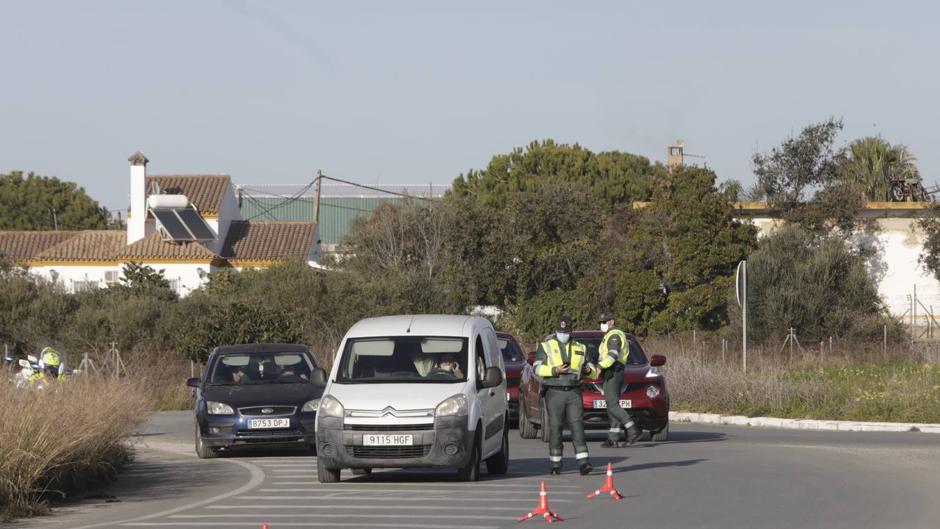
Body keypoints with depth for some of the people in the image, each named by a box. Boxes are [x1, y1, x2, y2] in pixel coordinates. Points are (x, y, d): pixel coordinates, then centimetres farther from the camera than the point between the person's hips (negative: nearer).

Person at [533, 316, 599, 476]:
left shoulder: (580, 348, 16)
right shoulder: (546, 347, 7)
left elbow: (592, 369, 22)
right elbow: (537, 368, -4)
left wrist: (589, 370, -2)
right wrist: (555, 370, -18)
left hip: (574, 392, 2)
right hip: (554, 392, -2)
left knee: (577, 425, -9)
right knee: (555, 427, -1)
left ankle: (583, 463, -17)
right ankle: (555, 464, 7)